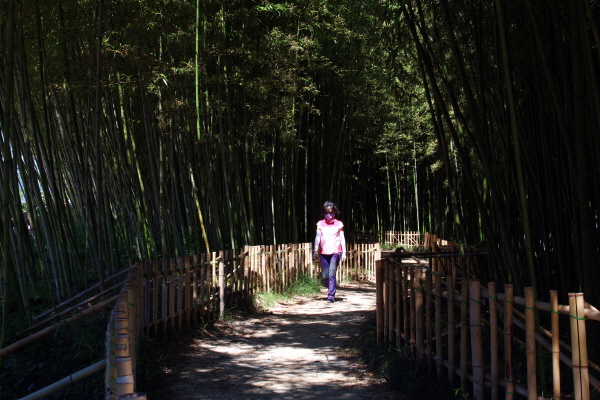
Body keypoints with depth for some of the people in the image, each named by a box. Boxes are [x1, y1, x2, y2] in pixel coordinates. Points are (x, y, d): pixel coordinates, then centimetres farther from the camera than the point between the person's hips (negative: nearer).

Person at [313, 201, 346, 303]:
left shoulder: (338, 224, 6)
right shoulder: (320, 224, 9)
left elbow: (342, 238, 8)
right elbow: (317, 237, 4)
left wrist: (344, 252, 3)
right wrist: (316, 250, -6)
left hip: (335, 252, -2)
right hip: (324, 253, 2)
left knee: (332, 274, -14)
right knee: (325, 276, 3)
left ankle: (331, 295, -10)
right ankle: (331, 289, 30)